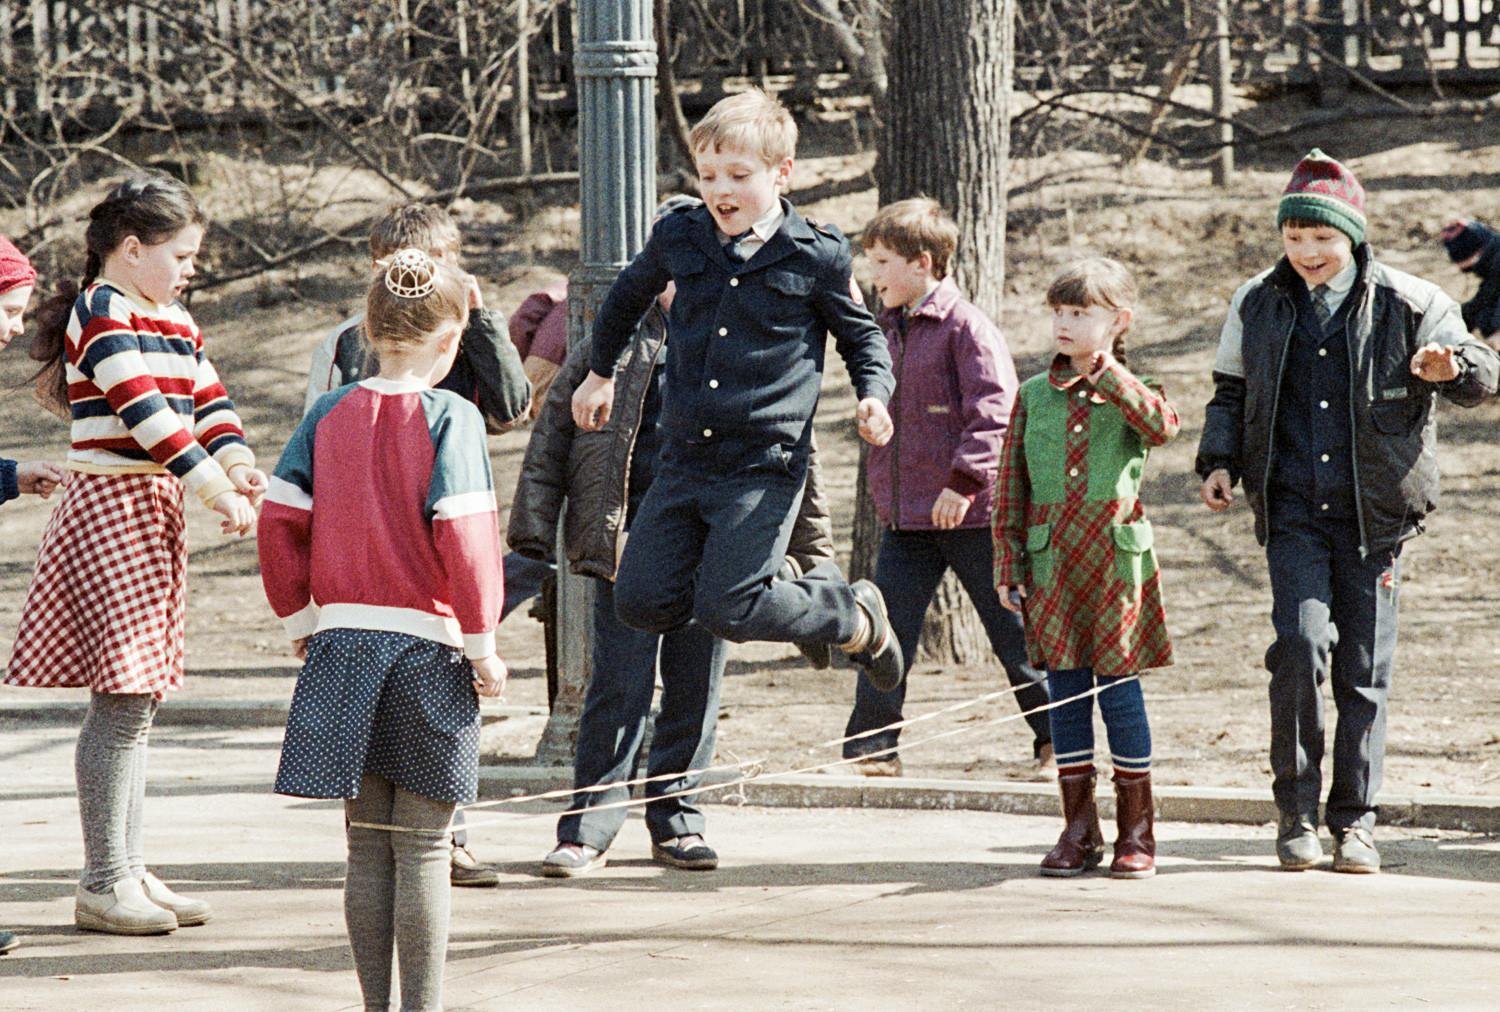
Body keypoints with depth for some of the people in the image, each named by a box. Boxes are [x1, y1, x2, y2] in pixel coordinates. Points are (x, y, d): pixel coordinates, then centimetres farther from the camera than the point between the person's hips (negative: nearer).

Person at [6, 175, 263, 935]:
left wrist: (236, 465, -10)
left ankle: (129, 872, 18)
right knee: (121, 699, -9)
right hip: (110, 509, -9)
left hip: (155, 515, 9)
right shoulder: (101, 315, -12)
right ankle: (103, 885, -5)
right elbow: (144, 411, -21)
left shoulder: (174, 323, 17)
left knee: (138, 700, 12)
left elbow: (209, 402, 11)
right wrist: (212, 488, -23)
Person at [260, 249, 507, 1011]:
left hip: (343, 640, 4)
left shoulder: (329, 414, 4)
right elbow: (463, 532, -16)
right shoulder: (450, 417, -9)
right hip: (429, 643, -4)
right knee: (422, 846, 2)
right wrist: (482, 642, -9)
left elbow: (280, 519, 1)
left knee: (366, 842, 10)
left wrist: (300, 617, 13)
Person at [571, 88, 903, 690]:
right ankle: (796, 586, 20)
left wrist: (874, 397, -7)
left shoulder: (817, 257, -4)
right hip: (683, 463, 5)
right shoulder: (678, 238, 6)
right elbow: (627, 296, 28)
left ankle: (857, 618, 13)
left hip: (764, 467, -5)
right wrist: (600, 372, 36)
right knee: (642, 602, -2)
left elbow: (864, 338, 12)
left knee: (724, 612, -15)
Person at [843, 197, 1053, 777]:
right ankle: (872, 748, 4)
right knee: (887, 628, 0)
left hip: (968, 513, -7)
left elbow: (993, 411, -19)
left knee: (1013, 631, 4)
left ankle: (1056, 738, 16)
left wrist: (964, 481, -26)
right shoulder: (888, 332, 13)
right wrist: (884, 491, 16)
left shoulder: (965, 327, -12)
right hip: (905, 518, 7)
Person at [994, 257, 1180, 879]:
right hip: (1051, 564, 3)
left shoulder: (1129, 394, 2)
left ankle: (1136, 833, 8)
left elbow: (1163, 425, -22)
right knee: (1065, 695, 5)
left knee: (1119, 691, 0)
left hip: (1115, 560, -3)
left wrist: (1108, 374, -22)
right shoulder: (1033, 396, 9)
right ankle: (1078, 831, 13)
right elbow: (1010, 485, 9)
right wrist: (1007, 565, 5)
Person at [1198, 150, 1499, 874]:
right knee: (1302, 641, -17)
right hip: (1293, 513, 0)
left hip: (1374, 512, 0)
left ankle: (1354, 820, 14)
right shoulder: (1257, 305, 8)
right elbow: (1231, 392, 20)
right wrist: (1219, 460, 4)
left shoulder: (1406, 304, 0)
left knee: (1365, 666, 3)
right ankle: (1296, 808, -4)